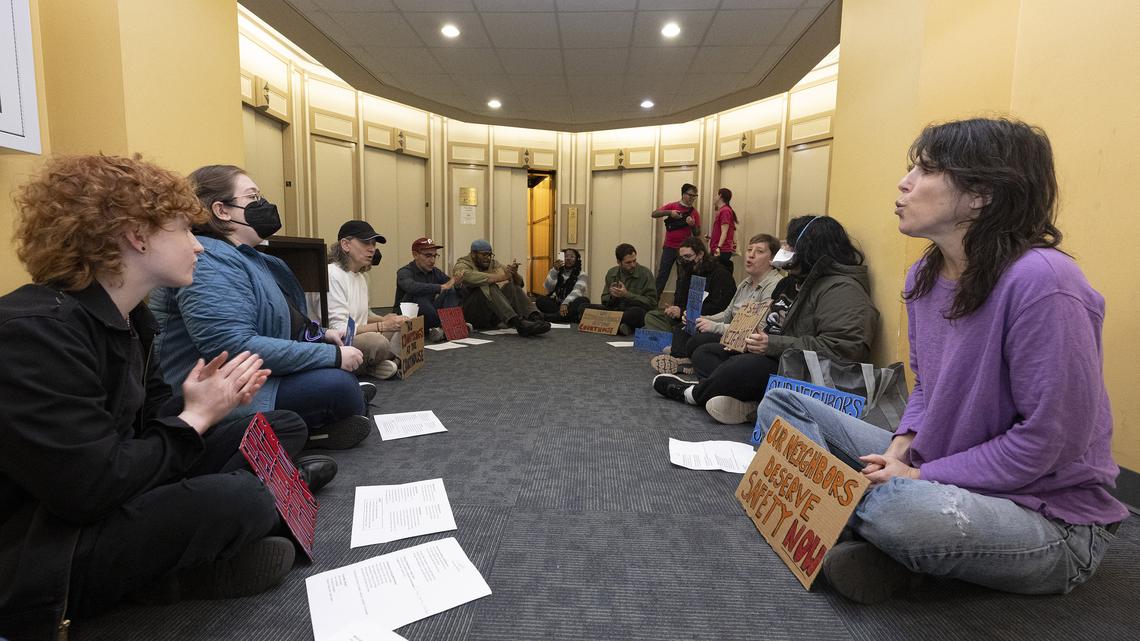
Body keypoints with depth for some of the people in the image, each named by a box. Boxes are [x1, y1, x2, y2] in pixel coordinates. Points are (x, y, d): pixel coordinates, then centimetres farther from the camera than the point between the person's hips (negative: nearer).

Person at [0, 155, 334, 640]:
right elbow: (91, 488, -30)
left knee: (282, 428, 7)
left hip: (121, 496, 9)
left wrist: (209, 403, -11)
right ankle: (162, 576, -4)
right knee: (239, 500, -34)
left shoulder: (125, 316, 5)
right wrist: (195, 416, -18)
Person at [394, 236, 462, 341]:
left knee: (452, 291, -7)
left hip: (428, 316, 6)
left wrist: (457, 283, -19)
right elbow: (411, 287, -36)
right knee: (419, 297, -34)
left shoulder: (435, 272, 7)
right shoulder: (404, 272, -12)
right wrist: (442, 287, -36)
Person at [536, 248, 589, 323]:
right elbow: (548, 288, -6)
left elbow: (577, 291, -15)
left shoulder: (581, 274, 4)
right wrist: (555, 270, -19)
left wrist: (565, 303, -35)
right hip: (556, 304, 2)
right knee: (540, 300, -24)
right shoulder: (556, 272, 12)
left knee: (584, 300, -31)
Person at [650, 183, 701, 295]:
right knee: (662, 274, 0)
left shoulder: (694, 213, 3)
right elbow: (654, 214, -5)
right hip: (669, 247, -1)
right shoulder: (672, 206, 1)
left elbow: (697, 233, 6)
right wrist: (669, 212, -19)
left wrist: (692, 225, -16)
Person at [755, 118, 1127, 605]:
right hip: (938, 475, 8)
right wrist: (900, 448, -7)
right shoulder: (924, 275, 0)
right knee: (780, 405, 3)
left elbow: (1049, 438, -23)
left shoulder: (1040, 281, -24)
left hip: (1047, 514, -7)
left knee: (903, 509, -41)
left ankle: (872, 515, -7)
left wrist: (920, 477, -18)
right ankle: (868, 518, -12)